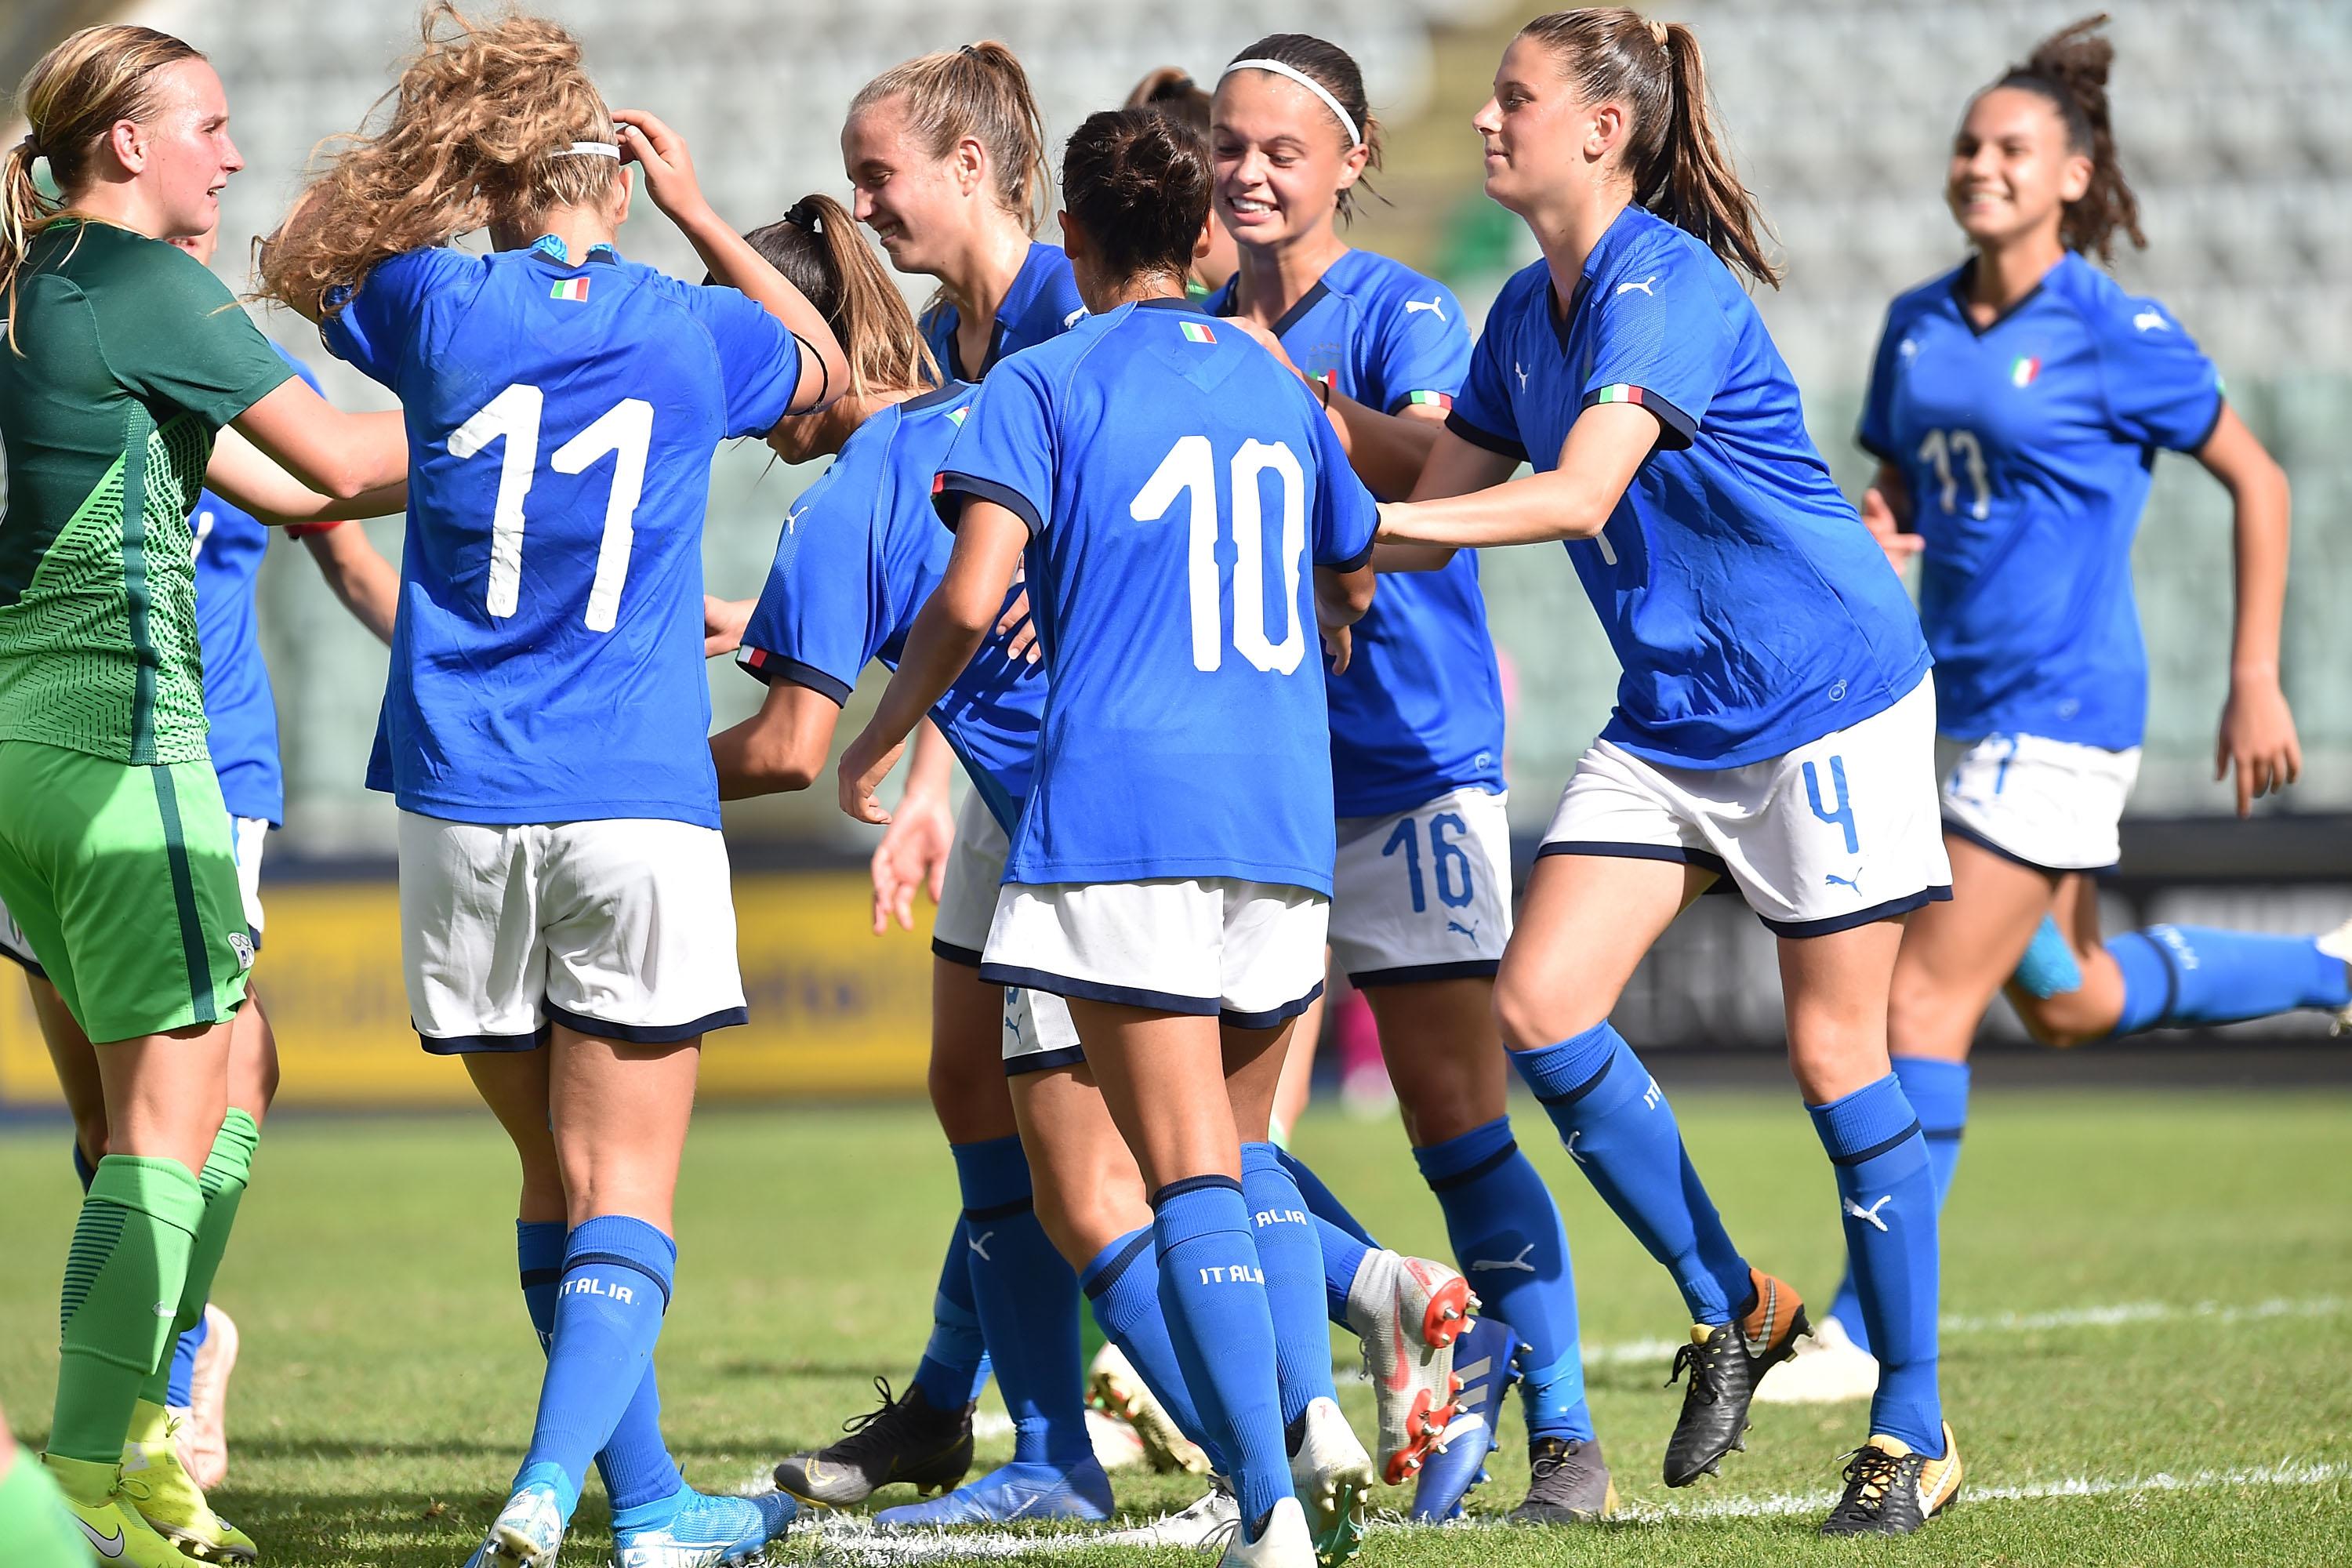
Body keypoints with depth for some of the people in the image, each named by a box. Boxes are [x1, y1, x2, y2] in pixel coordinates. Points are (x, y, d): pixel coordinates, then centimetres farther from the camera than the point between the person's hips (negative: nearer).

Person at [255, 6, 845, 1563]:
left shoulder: (439, 307, 0)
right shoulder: (691, 330, 2)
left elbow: (300, 260, 23)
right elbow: (828, 365, 25)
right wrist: (699, 213, 25)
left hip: (460, 813, 2)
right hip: (640, 807, -2)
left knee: (560, 1186, 15)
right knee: (624, 1205, -3)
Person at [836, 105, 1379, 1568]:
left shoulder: (1045, 382, 0)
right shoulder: (1277, 387, 16)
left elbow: (972, 597, -11)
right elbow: (1353, 585, 29)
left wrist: (881, 739, 5)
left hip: (1120, 804, -5)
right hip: (1283, 814, 5)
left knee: (1192, 1173, -6)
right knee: (1246, 1145, 18)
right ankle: (1312, 1403, -6)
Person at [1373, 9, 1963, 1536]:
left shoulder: (1665, 289, -20)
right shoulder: (1530, 311, 7)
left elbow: (1577, 497, -31)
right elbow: (1441, 505, 13)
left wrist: (1354, 519, -32)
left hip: (1825, 697, -8)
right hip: (1670, 717, 8)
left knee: (1836, 1051, -4)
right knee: (1541, 1003, -6)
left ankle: (1915, 1434, 6)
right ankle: (1731, 1305, 11)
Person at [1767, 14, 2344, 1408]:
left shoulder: (2115, 334, -11)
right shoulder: (1919, 327, 7)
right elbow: (1897, 487, 19)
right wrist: (1875, 534, -6)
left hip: (2061, 712, -8)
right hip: (1961, 703, 8)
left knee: (1930, 998, -11)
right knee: (2070, 1001, 20)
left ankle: (1872, 1334, -6)